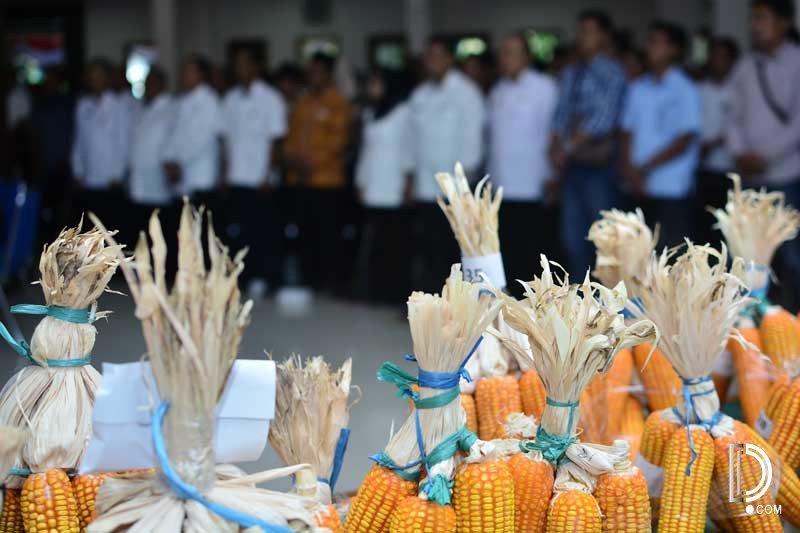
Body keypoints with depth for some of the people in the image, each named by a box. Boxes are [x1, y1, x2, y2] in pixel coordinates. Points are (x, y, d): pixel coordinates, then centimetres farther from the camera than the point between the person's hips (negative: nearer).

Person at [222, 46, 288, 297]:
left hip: (260, 180, -4)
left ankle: (263, 277, 7)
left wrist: (268, 177, -11)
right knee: (238, 231, 2)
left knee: (264, 231, -1)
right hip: (236, 179, 4)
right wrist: (225, 174, 4)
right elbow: (227, 138, 12)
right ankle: (246, 277, 8)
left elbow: (275, 140, -5)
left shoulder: (270, 98, -1)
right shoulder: (231, 99, 12)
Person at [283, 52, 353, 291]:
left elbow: (338, 139, -10)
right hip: (300, 179, 6)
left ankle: (326, 281, 0)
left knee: (326, 233, -4)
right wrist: (292, 157, -2)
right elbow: (292, 133, 17)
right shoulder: (301, 103, 16)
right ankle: (308, 279, 15)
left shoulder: (337, 103, -2)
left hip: (326, 179, -6)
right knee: (306, 231, 9)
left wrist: (313, 163, -16)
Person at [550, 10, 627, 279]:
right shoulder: (570, 73, 16)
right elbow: (561, 117, 14)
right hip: (571, 165, 6)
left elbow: (602, 118, -13)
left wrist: (568, 147, -13)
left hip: (598, 165, -6)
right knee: (573, 237, 9)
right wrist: (556, 152, 0)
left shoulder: (611, 73, -4)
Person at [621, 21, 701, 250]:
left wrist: (646, 168, -10)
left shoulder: (684, 90, -5)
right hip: (642, 187, 5)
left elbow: (685, 140, -9)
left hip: (672, 188, -5)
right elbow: (628, 132, 11)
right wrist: (630, 168, -5)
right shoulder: (638, 89, 11)